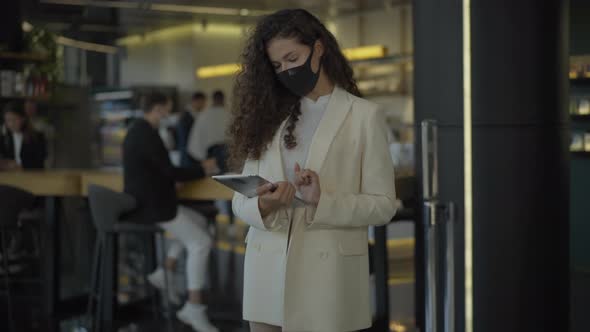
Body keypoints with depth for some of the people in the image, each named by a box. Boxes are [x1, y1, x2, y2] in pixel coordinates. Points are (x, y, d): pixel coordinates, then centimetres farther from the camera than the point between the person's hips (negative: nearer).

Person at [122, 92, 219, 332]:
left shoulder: (137, 130, 12)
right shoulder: (147, 134, -20)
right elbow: (169, 173, -20)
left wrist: (196, 170, 12)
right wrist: (202, 170, -6)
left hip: (144, 202, 11)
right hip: (152, 206, -11)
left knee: (199, 222, 19)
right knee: (201, 242, -11)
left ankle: (165, 272, 16)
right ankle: (193, 308, -9)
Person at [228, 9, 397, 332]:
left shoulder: (364, 115, 0)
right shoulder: (268, 116, 11)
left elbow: (383, 204, -3)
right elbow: (241, 198, 7)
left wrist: (323, 202, -18)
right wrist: (263, 205, -15)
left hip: (326, 280, -3)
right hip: (267, 277, 3)